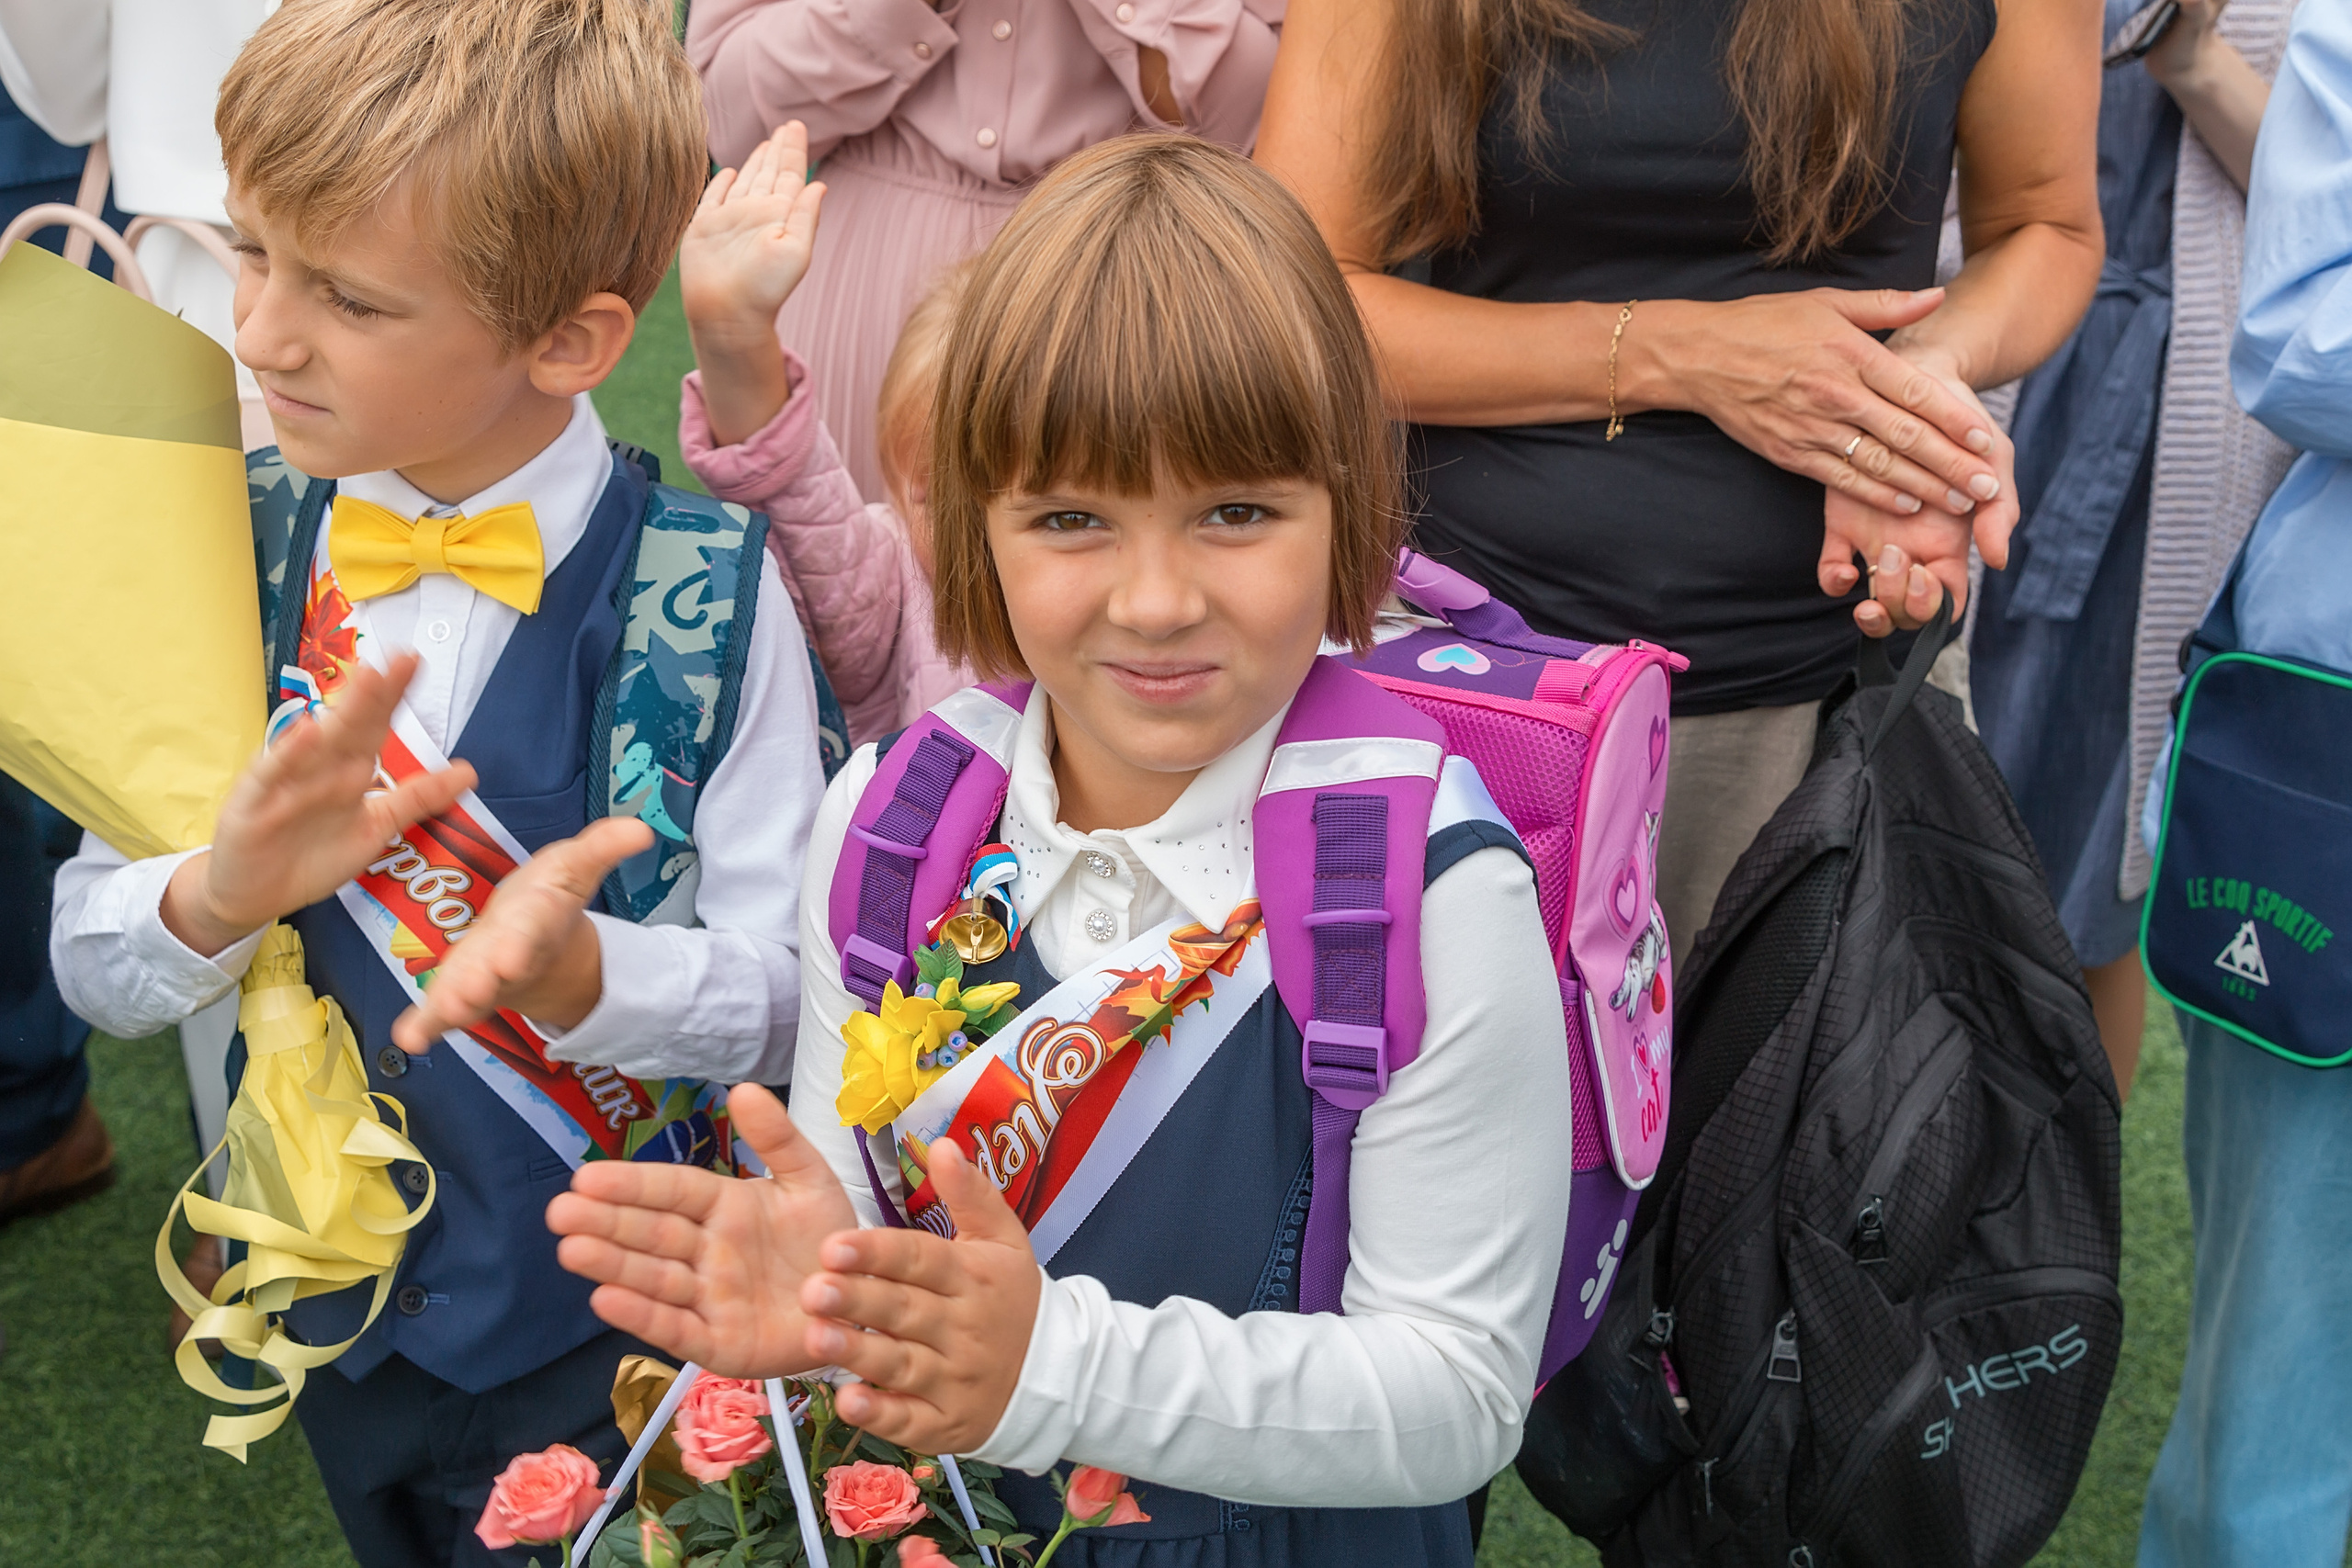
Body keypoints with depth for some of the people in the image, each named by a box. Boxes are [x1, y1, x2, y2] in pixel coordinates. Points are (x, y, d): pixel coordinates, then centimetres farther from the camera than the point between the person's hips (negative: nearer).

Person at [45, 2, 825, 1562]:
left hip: (607, 1342, -4)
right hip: (333, 1307, 4)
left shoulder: (704, 600, -19)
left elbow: (791, 1004, -16)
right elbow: (93, 968, -6)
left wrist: (579, 970, -35)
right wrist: (218, 895, -28)